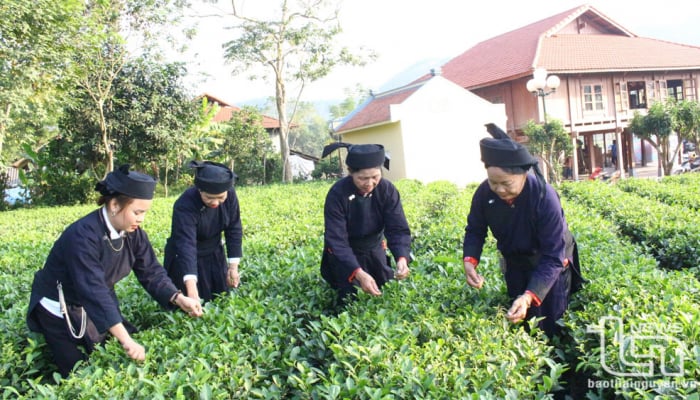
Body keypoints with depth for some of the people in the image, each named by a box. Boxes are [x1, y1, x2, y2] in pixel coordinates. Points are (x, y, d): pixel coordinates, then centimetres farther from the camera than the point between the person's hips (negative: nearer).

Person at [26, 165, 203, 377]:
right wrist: (126, 340, -48)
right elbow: (94, 290, -43)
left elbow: (151, 272, -9)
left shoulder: (133, 234, -12)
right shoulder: (83, 236, -36)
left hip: (98, 305, 7)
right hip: (59, 310, -7)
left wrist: (179, 299, -27)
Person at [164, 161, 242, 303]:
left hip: (214, 255, 4)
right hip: (185, 259, -4)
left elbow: (234, 229, -8)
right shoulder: (185, 206, -32)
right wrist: (191, 289, -50)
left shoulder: (230, 195, -19)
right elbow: (186, 245, -41)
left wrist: (233, 266, -10)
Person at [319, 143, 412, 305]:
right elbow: (336, 240, -32)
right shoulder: (337, 194, -28)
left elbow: (399, 229, -21)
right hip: (344, 253, -3)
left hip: (375, 249, 3)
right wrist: (359, 273, -46)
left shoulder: (387, 190, -20)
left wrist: (402, 258, -43)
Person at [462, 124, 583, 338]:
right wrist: (470, 260, -27)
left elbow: (552, 257, -35)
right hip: (515, 264, 4)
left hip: (551, 264, -3)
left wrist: (529, 297, -47)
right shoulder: (484, 193, -24)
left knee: (552, 327, 8)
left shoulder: (544, 197, -35)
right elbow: (475, 230, -6)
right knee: (519, 322, 18)